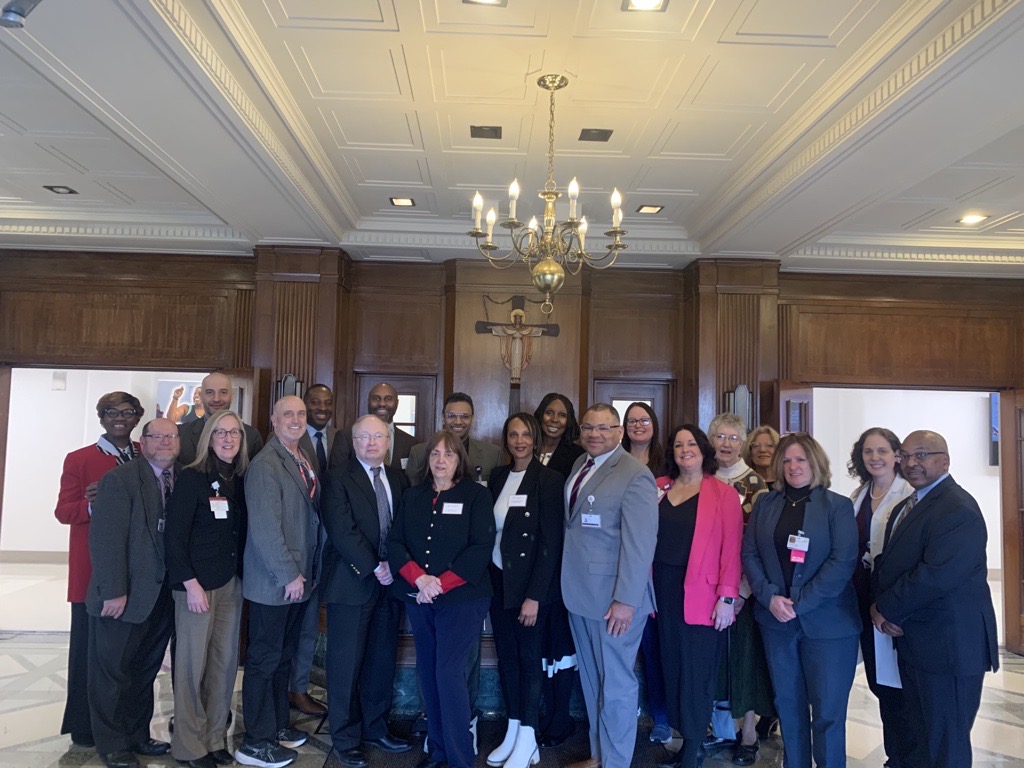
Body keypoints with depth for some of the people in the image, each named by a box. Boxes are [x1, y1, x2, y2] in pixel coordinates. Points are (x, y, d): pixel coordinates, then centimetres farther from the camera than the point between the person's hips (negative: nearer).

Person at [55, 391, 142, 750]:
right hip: (94, 570, -2)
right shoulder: (79, 459, 3)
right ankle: (84, 727, 18)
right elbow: (63, 511, -2)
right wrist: (92, 504, -22)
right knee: (89, 647, 3)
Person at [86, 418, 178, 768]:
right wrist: (113, 592, -19)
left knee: (146, 671, 18)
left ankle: (138, 736, 34)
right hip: (124, 598, -5)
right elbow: (106, 538, -16)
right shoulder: (120, 479, -11)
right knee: (114, 673, 10)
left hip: (163, 598, 6)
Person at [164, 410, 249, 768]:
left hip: (232, 583, 5)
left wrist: (244, 577, 1)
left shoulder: (240, 481, 7)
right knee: (192, 664, 5)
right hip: (197, 584, -5)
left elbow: (242, 534, 10)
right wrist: (191, 584, -14)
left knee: (225, 662, 10)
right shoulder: (191, 478, -9)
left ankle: (216, 738, 25)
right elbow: (174, 536, -11)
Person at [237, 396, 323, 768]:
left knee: (282, 656, 19)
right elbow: (265, 528, -21)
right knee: (264, 660, 4)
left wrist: (309, 571, 10)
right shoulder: (265, 465, -17)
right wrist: (289, 575, -17)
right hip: (272, 582, -8)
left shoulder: (304, 461, 10)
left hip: (299, 579, 8)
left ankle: (277, 726, 33)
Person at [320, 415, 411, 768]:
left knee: (383, 661, 13)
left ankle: (375, 728, 29)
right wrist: (375, 567, -15)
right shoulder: (338, 478, -6)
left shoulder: (398, 479, 10)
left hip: (390, 581, 5)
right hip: (352, 583, -5)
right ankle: (346, 739, 20)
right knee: (347, 664, 6)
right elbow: (342, 530, -15)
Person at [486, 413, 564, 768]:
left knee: (529, 658, 6)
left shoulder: (549, 479, -11)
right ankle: (512, 731, 28)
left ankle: (527, 739, 20)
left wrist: (534, 595, -16)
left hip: (531, 584, -5)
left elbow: (551, 542, -14)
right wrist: (486, 578, 1)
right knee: (506, 655, 13)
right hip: (499, 579, 5)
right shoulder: (497, 476, 6)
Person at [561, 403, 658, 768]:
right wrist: (568, 583, 6)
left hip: (613, 598, -7)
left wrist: (625, 600, -20)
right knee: (591, 680, 19)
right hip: (580, 593, 7)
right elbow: (573, 523, 11)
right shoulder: (579, 464, 9)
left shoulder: (635, 475, -15)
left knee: (615, 683, 7)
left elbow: (640, 544, -18)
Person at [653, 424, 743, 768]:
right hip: (664, 589, 4)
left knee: (696, 672, 2)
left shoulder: (723, 494, -3)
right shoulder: (659, 488, 8)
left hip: (701, 594, -4)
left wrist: (727, 597, -13)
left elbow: (731, 549, -7)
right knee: (672, 667, 11)